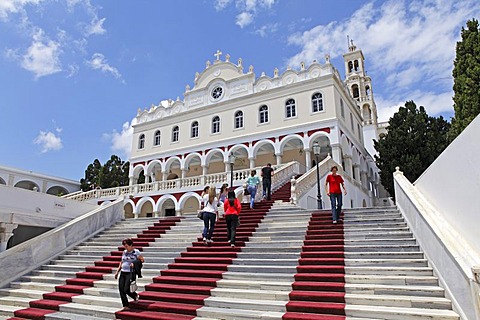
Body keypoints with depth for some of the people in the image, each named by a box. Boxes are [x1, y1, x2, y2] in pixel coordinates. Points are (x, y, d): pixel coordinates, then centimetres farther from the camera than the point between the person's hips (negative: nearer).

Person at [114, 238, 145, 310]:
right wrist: (117, 271, 16)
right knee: (121, 290, 0)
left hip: (130, 273, -6)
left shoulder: (136, 252, -5)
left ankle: (135, 295, 19)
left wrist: (134, 263, -15)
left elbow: (142, 260, -3)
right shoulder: (124, 252, 13)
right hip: (122, 273, 6)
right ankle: (125, 306, 12)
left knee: (126, 290, -12)